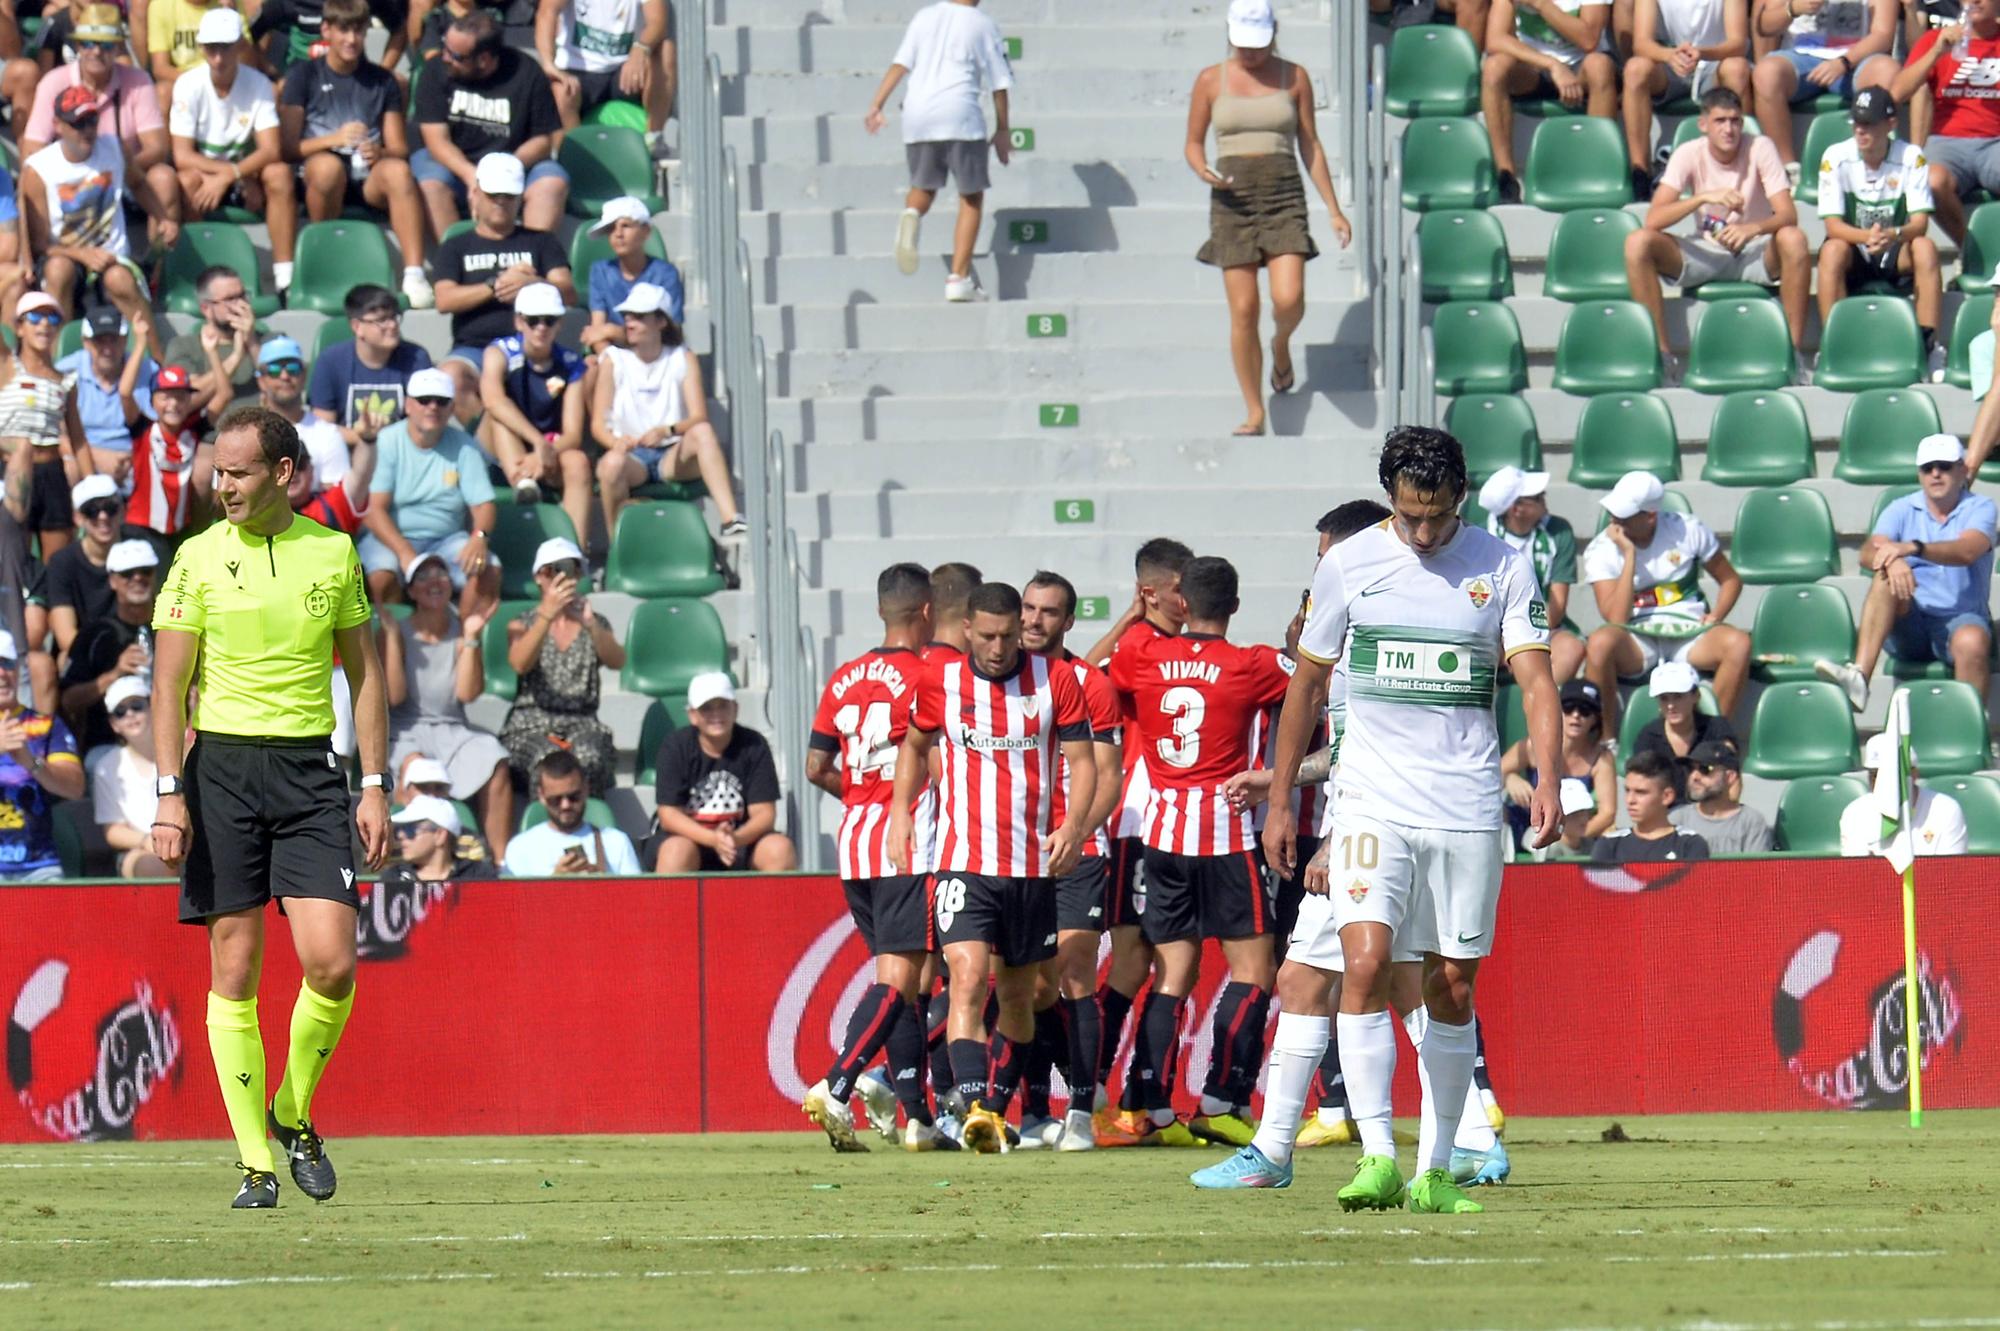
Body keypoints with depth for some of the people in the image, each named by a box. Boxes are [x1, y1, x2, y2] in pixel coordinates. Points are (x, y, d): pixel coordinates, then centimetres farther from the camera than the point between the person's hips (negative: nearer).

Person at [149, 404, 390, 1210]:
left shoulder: (333, 554, 7)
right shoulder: (199, 559, 1)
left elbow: (364, 673, 13)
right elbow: (169, 682, 0)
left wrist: (374, 786, 7)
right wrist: (170, 794, -9)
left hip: (308, 767, 1)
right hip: (222, 767, -1)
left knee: (331, 963, -11)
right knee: (235, 969, -1)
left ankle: (294, 1114, 14)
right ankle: (255, 1160, 5)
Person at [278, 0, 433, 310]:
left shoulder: (381, 81, 16)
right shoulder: (304, 75, 8)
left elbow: (400, 150, 12)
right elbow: (287, 146, 0)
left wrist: (380, 153, -12)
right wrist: (334, 139, -16)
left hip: (368, 179, 2)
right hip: (318, 178, -2)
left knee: (398, 171, -33)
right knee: (328, 165, -38)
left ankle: (414, 274, -42)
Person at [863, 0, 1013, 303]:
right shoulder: (982, 26, 5)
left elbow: (900, 64, 3)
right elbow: (999, 84, 8)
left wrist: (877, 105, 3)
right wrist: (1002, 131, 18)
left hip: (917, 118, 3)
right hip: (960, 116, -3)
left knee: (924, 187, 21)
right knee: (972, 198, 9)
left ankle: (911, 215, -16)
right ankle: (958, 278, 2)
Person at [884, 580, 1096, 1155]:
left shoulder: (1056, 681, -1)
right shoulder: (939, 683, 1)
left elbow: (1083, 760, 3)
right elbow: (915, 745, 20)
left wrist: (1072, 825, -13)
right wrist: (900, 812, 9)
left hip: (1033, 865, 2)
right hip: (963, 863, -2)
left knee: (1017, 994, 13)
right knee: (969, 979, -20)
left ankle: (997, 1108, 30)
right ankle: (972, 1107, -31)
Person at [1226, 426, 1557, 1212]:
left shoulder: (1502, 568, 2)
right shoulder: (1349, 565, 3)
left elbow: (1536, 680, -4)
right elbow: (1307, 684, 12)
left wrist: (1547, 782, -20)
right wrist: (1279, 801, 12)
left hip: (1468, 808, 1)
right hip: (1372, 806, -1)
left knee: (1452, 988, 4)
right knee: (1366, 962, -18)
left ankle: (1435, 1170, 14)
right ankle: (1377, 1159, -20)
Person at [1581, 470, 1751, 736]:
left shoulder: (1687, 530, 0)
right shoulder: (1600, 551, -4)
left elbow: (1730, 580, 12)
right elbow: (1617, 619, -15)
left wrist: (1715, 616, -8)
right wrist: (1629, 555, -16)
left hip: (1688, 633, 1)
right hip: (1636, 643, -1)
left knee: (1738, 643, -31)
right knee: (1600, 642, -36)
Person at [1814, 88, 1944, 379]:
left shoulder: (1911, 157, -9)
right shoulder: (1836, 157, -11)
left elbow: (1920, 222, -16)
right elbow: (1833, 226, -16)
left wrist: (1894, 234, -39)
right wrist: (1867, 236, -37)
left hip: (1897, 258, 1)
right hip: (1854, 258, -1)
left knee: (1925, 247, -30)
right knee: (1832, 250, -33)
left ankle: (1930, 343, -29)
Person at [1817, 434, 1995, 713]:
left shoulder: (1979, 509, 0)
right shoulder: (1902, 509, 8)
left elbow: (1967, 551, -21)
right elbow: (1869, 552, -10)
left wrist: (1912, 548, -37)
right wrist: (1892, 561, -34)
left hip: (1959, 617, -2)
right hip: (1910, 626, 2)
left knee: (1972, 642, -37)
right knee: (1886, 578, -28)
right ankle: (1858, 677, -44)